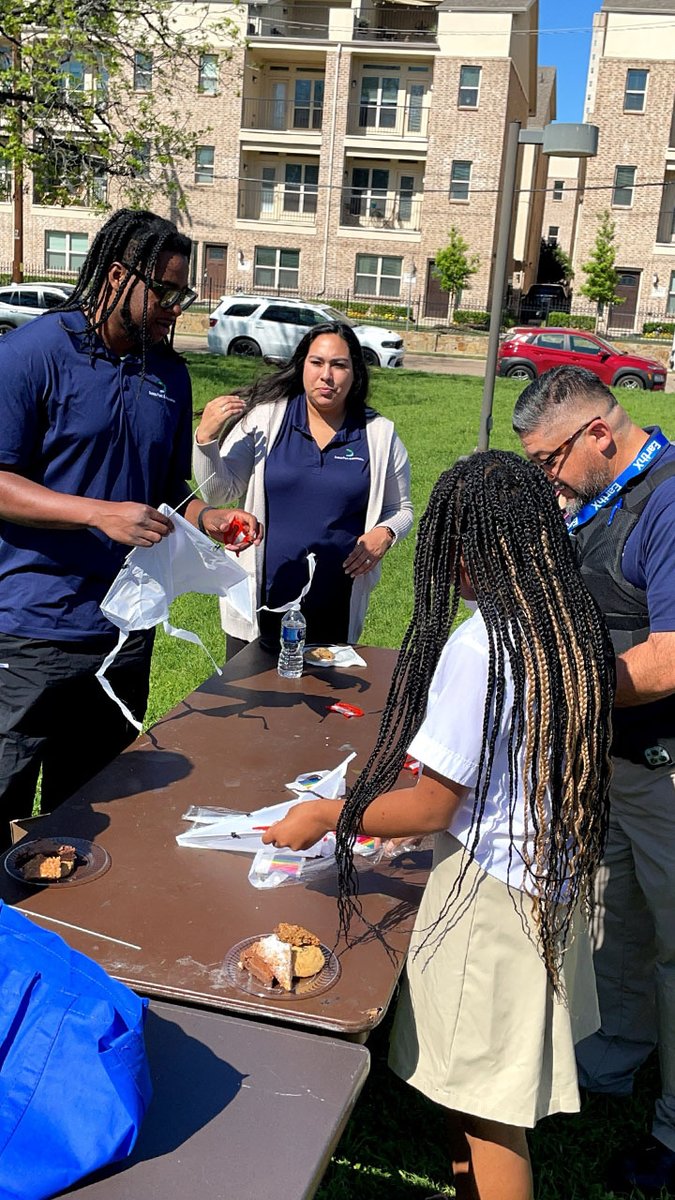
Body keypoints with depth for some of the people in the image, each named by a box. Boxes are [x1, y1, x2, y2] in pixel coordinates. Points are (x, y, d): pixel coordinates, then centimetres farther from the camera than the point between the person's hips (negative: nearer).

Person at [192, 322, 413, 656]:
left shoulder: (379, 434, 1)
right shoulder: (265, 418, -2)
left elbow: (401, 510, 11)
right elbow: (218, 493, -2)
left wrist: (384, 533, -10)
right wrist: (205, 438, -18)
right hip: (263, 596, 0)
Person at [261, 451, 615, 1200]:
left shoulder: (478, 646, -24)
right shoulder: (576, 626, 0)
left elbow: (433, 808, -18)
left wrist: (326, 817, -5)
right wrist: (436, 752, 23)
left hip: (491, 889, -8)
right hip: (553, 879, 8)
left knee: (485, 1105, 9)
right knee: (480, 1089, 24)